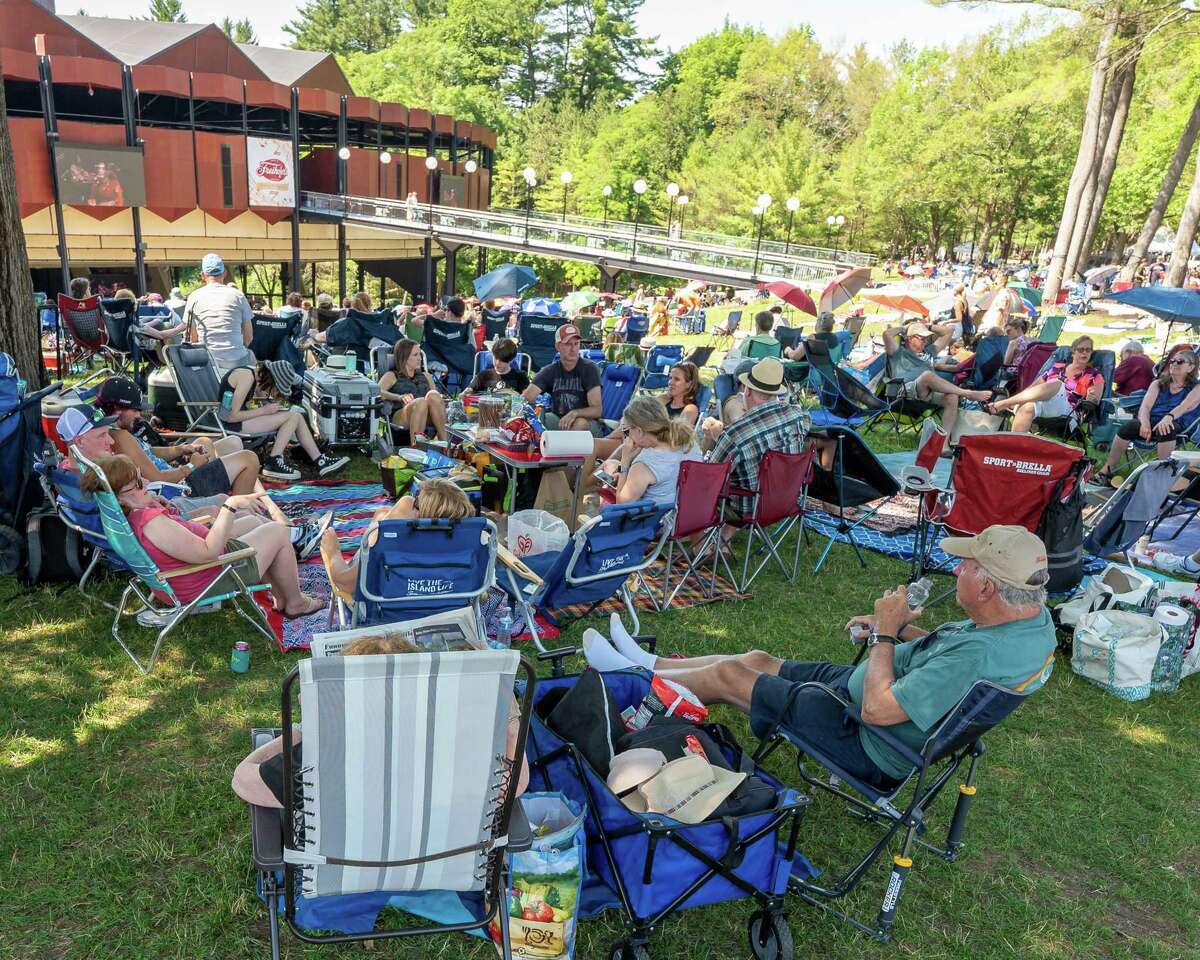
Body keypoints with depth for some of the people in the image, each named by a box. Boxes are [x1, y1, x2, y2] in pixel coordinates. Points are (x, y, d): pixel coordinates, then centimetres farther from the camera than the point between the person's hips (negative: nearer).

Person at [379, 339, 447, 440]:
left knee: (433, 394, -30)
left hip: (427, 418, 3)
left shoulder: (426, 377, 33)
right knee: (420, 402, -36)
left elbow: (437, 398, 24)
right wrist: (399, 397, -21)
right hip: (400, 415, -3)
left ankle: (444, 442, -41)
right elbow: (378, 391, -1)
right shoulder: (391, 376, 19)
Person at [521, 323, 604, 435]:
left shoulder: (589, 368, -9)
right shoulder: (549, 371, 2)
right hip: (558, 421, 2)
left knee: (581, 423, -36)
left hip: (588, 422, -2)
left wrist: (575, 413, -35)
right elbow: (525, 399, -10)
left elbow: (597, 410, -16)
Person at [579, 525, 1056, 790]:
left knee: (727, 673, 3)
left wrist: (886, 632, -22)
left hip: (871, 749, -9)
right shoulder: (1036, 618, -8)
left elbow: (877, 709, -34)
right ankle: (647, 663, 34)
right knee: (757, 659, 16)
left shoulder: (980, 656, -38)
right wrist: (898, 629, -3)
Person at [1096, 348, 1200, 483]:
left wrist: (1168, 417, -38)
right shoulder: (1158, 384, 18)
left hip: (1178, 429, -3)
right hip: (1152, 423, 3)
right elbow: (1145, 407, 1)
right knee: (1129, 426, -28)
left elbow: (1185, 406, -16)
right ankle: (1106, 470, -29)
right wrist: (1145, 424, -22)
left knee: (1167, 429, -38)